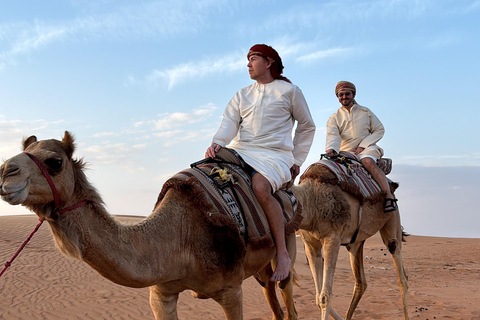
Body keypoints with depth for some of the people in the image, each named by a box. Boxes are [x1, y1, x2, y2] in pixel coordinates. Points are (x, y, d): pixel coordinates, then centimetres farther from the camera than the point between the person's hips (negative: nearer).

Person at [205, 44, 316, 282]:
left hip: (274, 154, -5)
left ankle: (282, 254, -27)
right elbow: (229, 122, 8)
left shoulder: (289, 91, 9)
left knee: (260, 186, -36)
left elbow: (307, 126, 15)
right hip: (240, 151, 5)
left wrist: (297, 160, 10)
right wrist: (218, 142, -14)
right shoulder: (241, 95, 22)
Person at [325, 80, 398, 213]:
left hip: (366, 149, -3)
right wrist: (331, 148, -32)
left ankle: (389, 196, -35)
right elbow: (333, 136, -7)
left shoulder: (365, 112, 13)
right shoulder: (334, 118, 11)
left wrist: (363, 145, -6)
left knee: (368, 161, -35)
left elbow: (379, 130, 9)